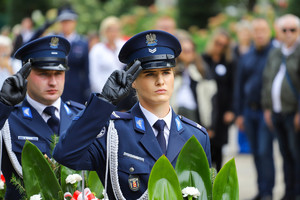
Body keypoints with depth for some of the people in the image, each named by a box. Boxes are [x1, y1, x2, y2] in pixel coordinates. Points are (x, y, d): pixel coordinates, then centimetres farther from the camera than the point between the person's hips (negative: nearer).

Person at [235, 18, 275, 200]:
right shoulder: (247, 58, 12)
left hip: (267, 112, -5)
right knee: (256, 152, 8)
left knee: (265, 151, -11)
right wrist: (239, 113, 15)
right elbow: (240, 86, 18)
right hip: (250, 111, 6)